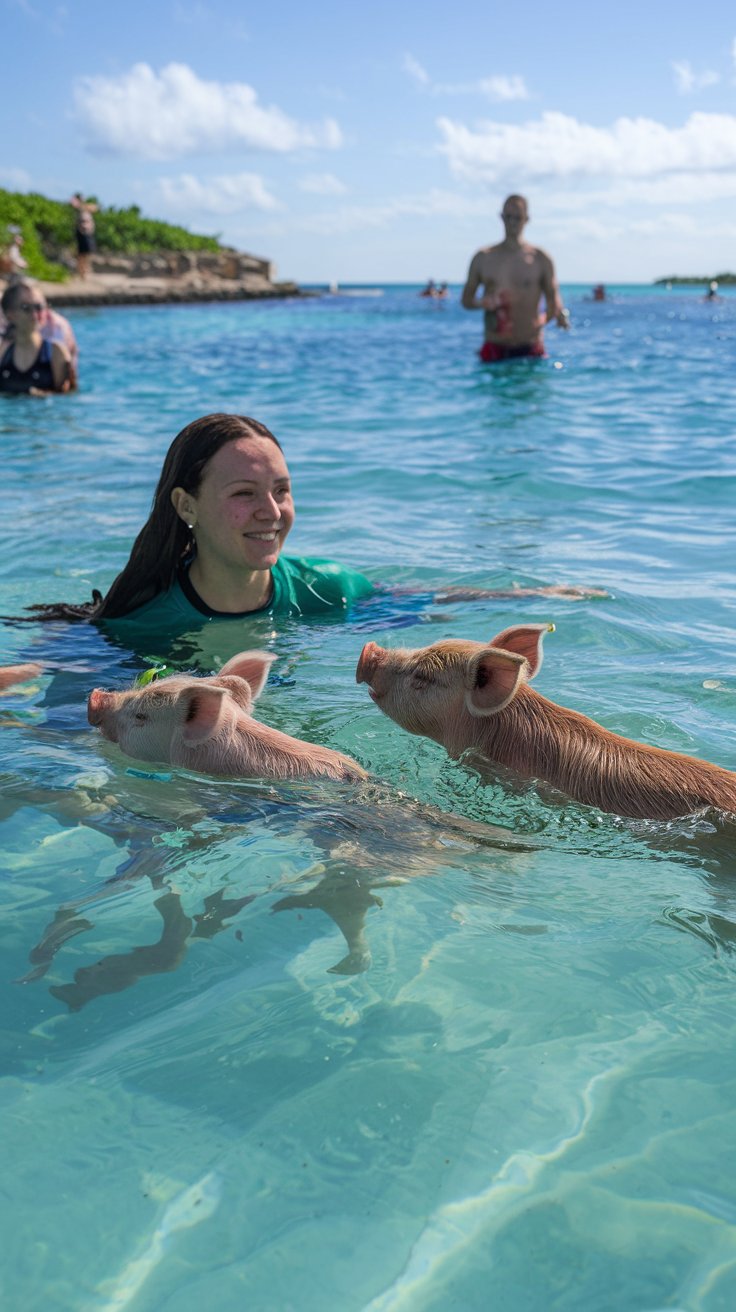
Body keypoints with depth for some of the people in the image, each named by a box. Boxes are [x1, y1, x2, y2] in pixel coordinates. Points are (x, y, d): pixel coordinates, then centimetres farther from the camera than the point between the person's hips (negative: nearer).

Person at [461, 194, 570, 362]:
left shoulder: (540, 259, 5)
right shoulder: (483, 258, 9)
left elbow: (553, 299, 5)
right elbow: (466, 299, 12)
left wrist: (560, 314, -17)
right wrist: (482, 302, -10)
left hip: (529, 348, -1)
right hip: (494, 348, 1)